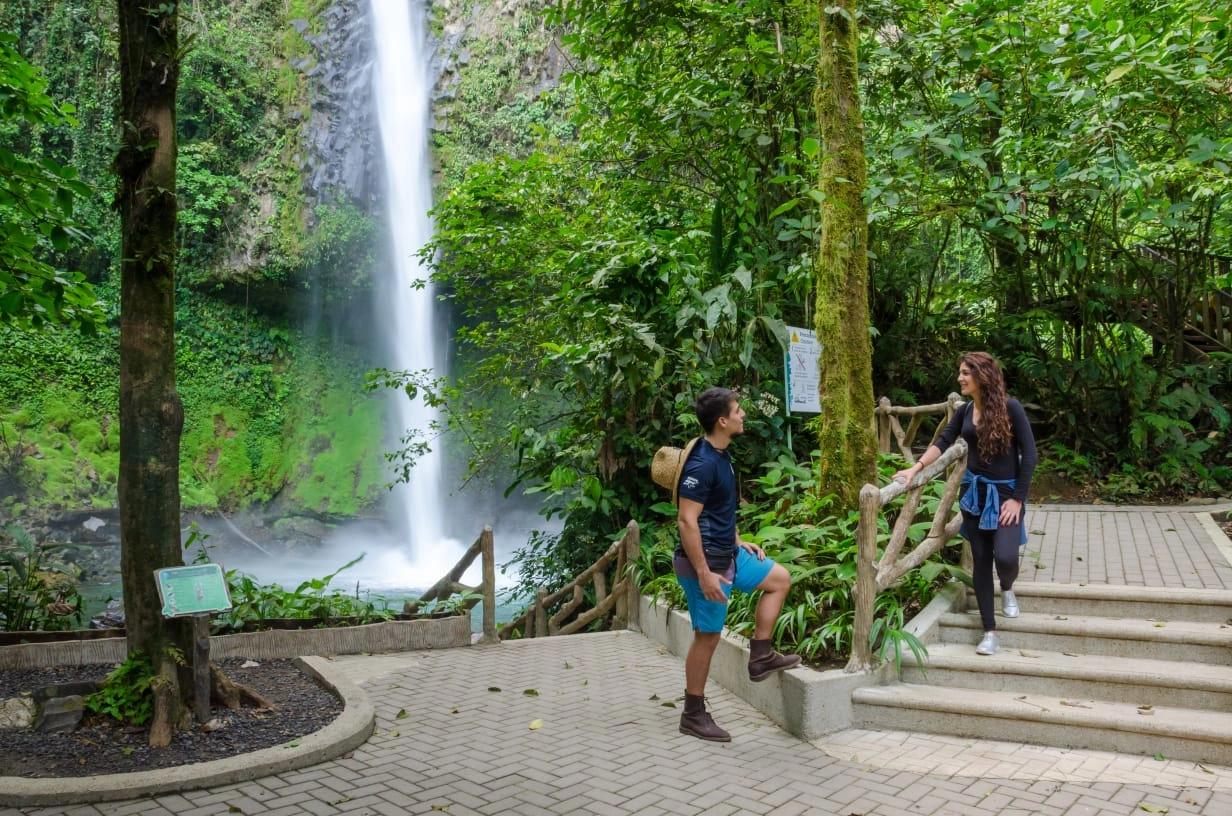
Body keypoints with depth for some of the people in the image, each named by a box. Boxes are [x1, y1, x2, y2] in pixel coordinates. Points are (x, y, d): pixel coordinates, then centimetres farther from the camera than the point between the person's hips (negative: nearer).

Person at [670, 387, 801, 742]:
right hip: (707, 561, -10)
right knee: (708, 636, 0)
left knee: (779, 578, 20)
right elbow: (687, 520, -27)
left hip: (728, 553, 10)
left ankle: (760, 656, 22)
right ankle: (693, 715, 15)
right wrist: (704, 574, -27)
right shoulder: (702, 464, -24)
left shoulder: (721, 456, 7)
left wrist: (739, 542, 20)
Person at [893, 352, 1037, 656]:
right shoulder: (965, 411, 3)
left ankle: (1007, 589, 21)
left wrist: (1017, 498, -13)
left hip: (1005, 492, -5)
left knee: (1005, 556, -18)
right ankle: (990, 632, 13)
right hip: (974, 492, 5)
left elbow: (1029, 454, -12)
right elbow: (943, 442, -3)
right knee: (980, 560, 4)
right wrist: (916, 468, -17)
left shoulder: (1010, 408, -13)